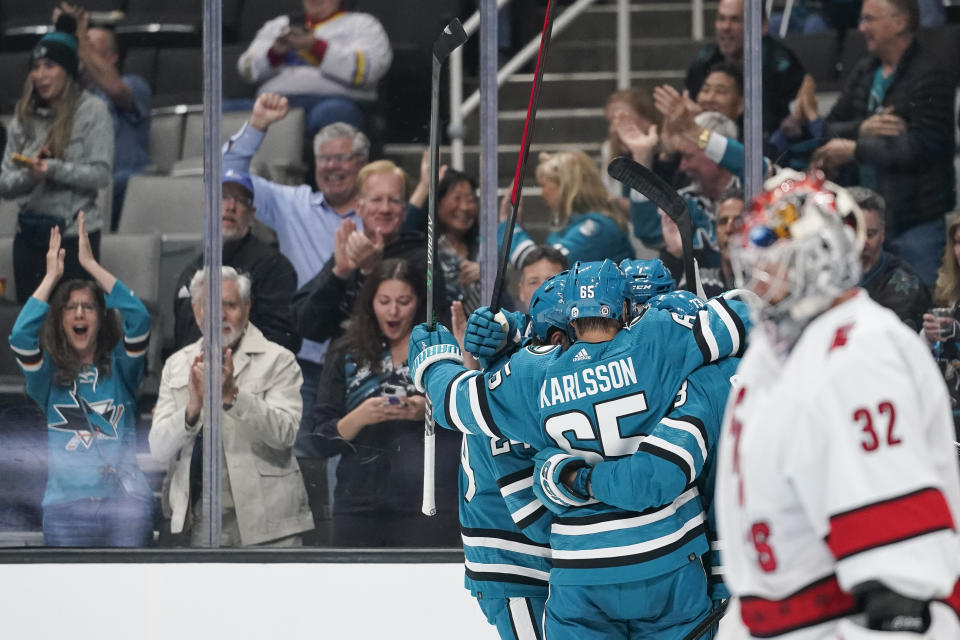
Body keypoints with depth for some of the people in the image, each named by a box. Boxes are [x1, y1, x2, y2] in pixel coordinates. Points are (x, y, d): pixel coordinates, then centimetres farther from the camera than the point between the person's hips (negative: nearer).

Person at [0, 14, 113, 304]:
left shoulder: (92, 111, -3)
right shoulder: (23, 119, 9)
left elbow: (101, 174, -11)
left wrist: (53, 169, -22)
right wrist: (29, 175, -14)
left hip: (75, 234, -4)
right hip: (30, 234, 4)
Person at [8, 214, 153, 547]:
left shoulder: (120, 368, 8)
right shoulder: (50, 375, 8)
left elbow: (140, 319, -8)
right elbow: (21, 336, -10)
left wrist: (91, 264, -4)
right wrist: (52, 276, 0)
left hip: (126, 500, 0)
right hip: (67, 505, 0)